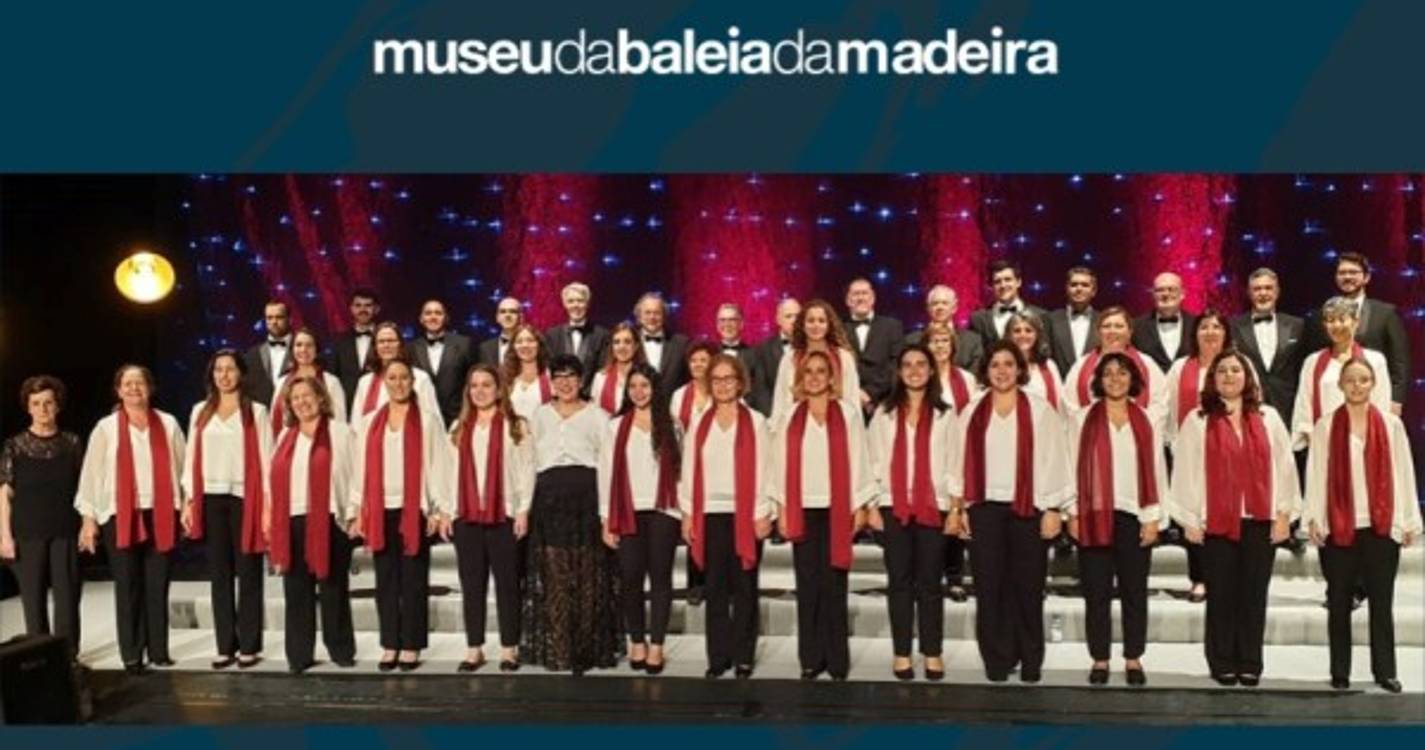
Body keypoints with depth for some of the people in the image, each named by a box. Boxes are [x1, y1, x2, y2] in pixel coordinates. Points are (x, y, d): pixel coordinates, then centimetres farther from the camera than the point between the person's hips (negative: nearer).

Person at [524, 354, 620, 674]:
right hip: (549, 497, 1)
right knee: (554, 576, -2)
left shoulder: (597, 416, 10)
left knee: (589, 576, -3)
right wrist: (526, 505, 4)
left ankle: (589, 648, 4)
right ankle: (556, 650, 3)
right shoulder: (539, 415, 17)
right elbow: (529, 460, 14)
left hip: (589, 497, -1)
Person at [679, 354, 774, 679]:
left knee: (744, 588, 3)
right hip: (710, 515, 2)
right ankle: (718, 657, 12)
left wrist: (763, 514, -8)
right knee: (715, 588, 5)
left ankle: (744, 658, 11)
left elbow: (763, 470, -2)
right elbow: (688, 471, 9)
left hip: (744, 515, -2)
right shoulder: (699, 424, 10)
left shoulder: (755, 422, 2)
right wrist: (688, 513, 4)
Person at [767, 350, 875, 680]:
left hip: (837, 510, -1)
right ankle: (810, 659, 12)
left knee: (833, 585, 0)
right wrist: (782, 509, 1)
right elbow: (780, 463, 6)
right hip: (802, 510, 1)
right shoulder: (790, 417, 7)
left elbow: (858, 461, 2)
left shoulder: (847, 414, 4)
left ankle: (837, 660, 9)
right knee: (807, 585, 4)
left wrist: (860, 507, -3)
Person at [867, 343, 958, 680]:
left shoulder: (945, 414, 6)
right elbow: (875, 461, 5)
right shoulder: (884, 413, 8)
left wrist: (956, 507, -2)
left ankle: (933, 652, 11)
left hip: (933, 506, -1)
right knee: (899, 580, 4)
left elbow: (953, 463, 4)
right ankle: (901, 653, 10)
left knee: (929, 581, 3)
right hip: (893, 506, 1)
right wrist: (872, 505, -1)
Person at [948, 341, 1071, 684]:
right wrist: (956, 508, 4)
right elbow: (960, 463, 9)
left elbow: (1053, 461, -1)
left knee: (1027, 587, 2)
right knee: (990, 587, 3)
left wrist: (1052, 509, -6)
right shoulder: (972, 413, 9)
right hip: (984, 508, 2)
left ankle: (1030, 662, 14)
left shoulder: (1040, 411, 1)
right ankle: (996, 660, 13)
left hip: (1027, 508, -2)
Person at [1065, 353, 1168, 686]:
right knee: (1097, 592, 3)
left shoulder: (1146, 422, 8)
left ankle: (1133, 659, 16)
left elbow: (1157, 470, 6)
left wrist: (1153, 517, 0)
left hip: (1134, 517, 1)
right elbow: (1073, 466, 2)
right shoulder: (1084, 420, 4)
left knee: (1134, 592, 6)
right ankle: (1099, 659, 11)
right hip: (1094, 517, -1)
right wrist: (1073, 513, -3)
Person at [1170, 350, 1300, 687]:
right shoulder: (1198, 420, 1)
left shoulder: (1268, 418, 8)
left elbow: (1283, 466, 6)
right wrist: (1190, 519, -5)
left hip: (1259, 520, 2)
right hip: (1216, 521, -2)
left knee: (1254, 594, 5)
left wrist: (1284, 513, 1)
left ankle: (1250, 664, 15)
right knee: (1221, 595, 3)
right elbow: (1186, 471, -1)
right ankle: (1222, 663, 14)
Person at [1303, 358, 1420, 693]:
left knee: (1381, 602, 5)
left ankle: (1385, 671, 15)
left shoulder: (1391, 424, 5)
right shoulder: (1325, 426, 2)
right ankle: (1340, 673, 14)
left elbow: (1403, 473, 5)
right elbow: (1316, 474, -1)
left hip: (1382, 527, 1)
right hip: (1338, 527, -1)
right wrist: (1314, 518, -8)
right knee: (1340, 604, 6)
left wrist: (1409, 521, 4)